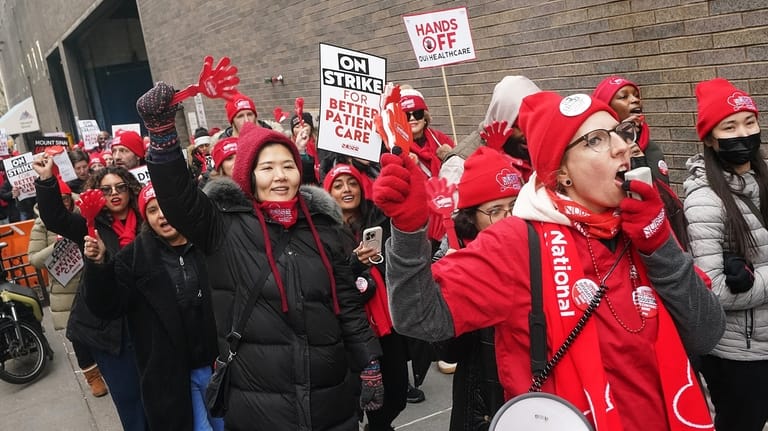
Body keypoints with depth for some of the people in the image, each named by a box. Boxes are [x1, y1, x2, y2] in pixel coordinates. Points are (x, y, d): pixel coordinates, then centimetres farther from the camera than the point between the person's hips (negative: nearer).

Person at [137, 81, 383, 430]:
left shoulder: (321, 225, 5)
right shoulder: (225, 225, -3)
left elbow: (347, 302, 7)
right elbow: (176, 195, -18)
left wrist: (369, 366, 6)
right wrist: (161, 129, -29)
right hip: (257, 402, -2)